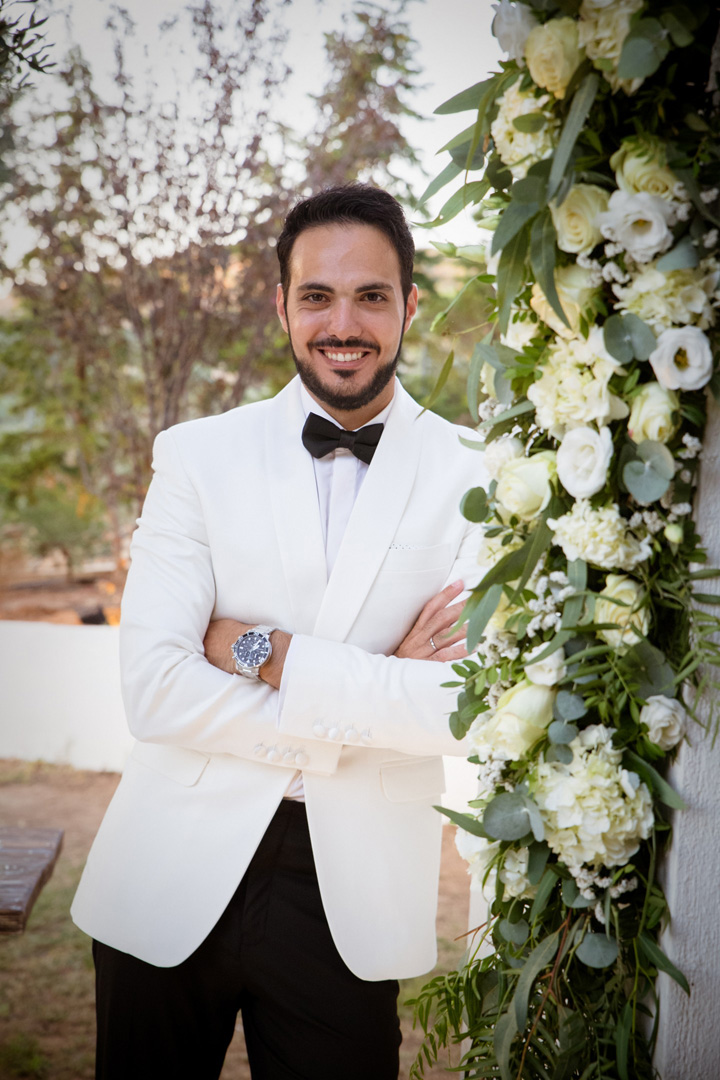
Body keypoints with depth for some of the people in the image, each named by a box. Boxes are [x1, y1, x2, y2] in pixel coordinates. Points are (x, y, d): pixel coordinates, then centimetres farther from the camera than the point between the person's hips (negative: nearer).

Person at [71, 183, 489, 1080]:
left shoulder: (471, 479, -4)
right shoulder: (196, 455, -2)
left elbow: (474, 706, -14)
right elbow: (154, 687, -11)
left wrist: (266, 652, -15)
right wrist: (371, 695, -14)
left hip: (353, 896, 0)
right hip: (174, 877, 1)